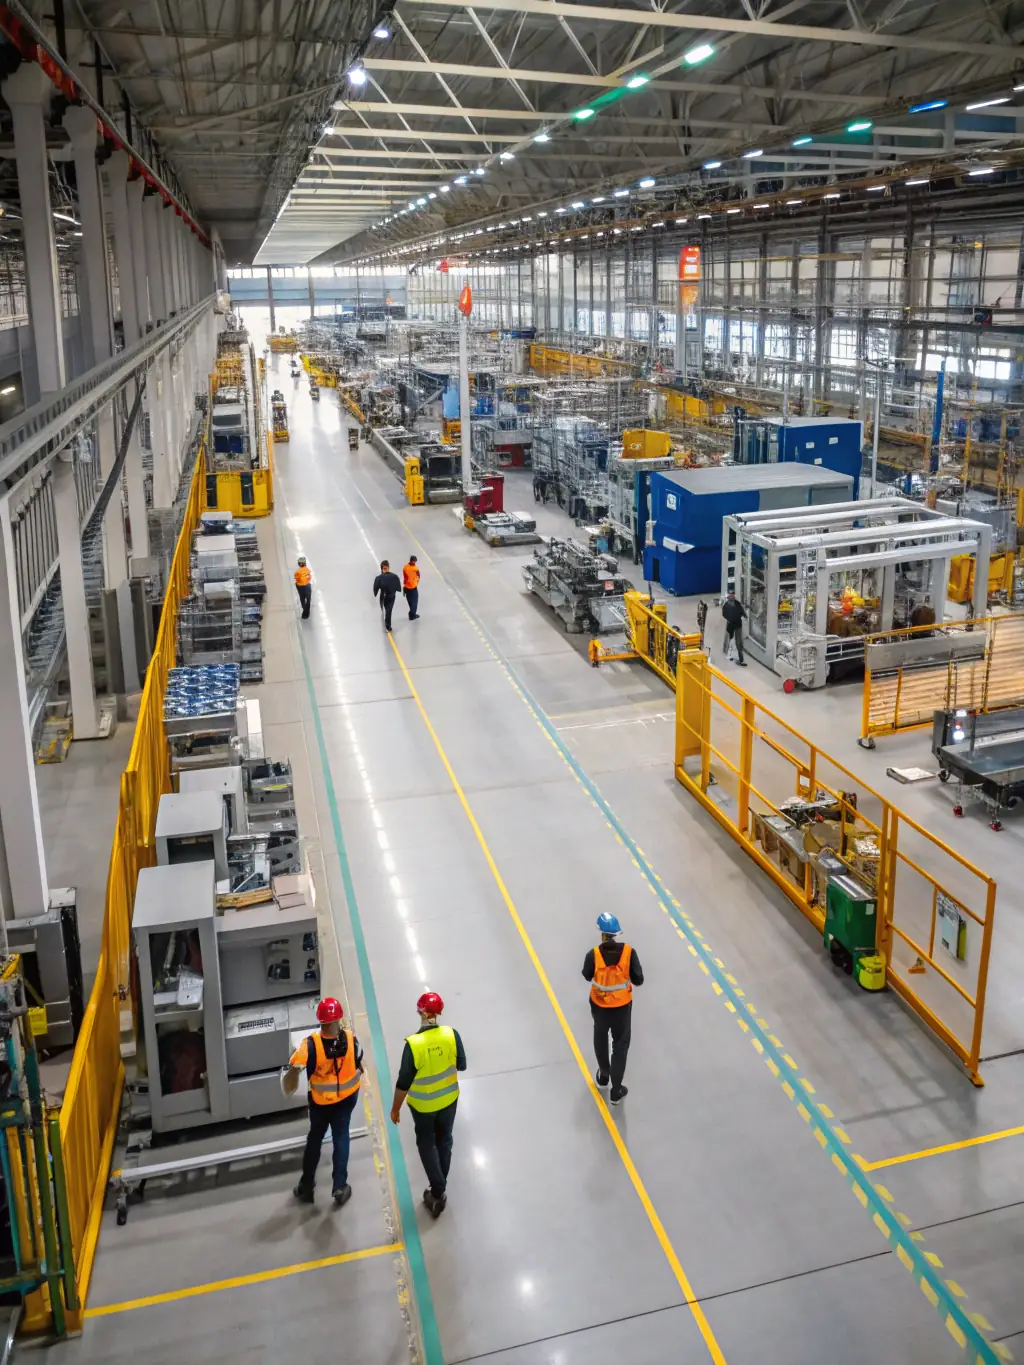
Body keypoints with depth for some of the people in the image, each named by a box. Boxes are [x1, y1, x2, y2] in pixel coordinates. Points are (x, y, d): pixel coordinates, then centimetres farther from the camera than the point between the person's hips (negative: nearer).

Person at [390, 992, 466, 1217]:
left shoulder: (413, 1044, -29)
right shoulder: (452, 1035, -20)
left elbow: (403, 1082, -21)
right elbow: (461, 1065, -6)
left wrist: (395, 1108, -6)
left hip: (423, 1104, -3)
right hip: (449, 1099, 3)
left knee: (426, 1144, 20)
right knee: (444, 1141, 23)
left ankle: (438, 1191, 18)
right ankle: (440, 1188, 38)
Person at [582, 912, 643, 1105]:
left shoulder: (593, 954, -24)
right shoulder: (628, 952, -23)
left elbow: (587, 976, -5)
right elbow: (638, 980, -14)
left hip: (600, 1005, 0)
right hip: (622, 1006, 0)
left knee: (601, 1040, 27)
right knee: (620, 1045, 16)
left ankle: (603, 1076, 48)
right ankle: (616, 1091, 22)